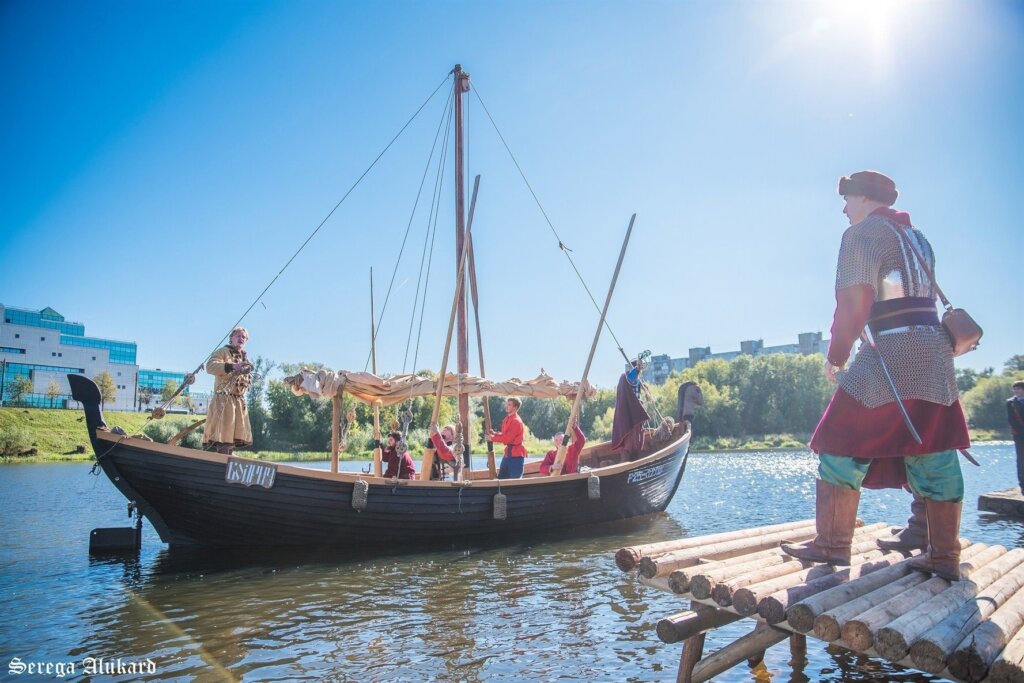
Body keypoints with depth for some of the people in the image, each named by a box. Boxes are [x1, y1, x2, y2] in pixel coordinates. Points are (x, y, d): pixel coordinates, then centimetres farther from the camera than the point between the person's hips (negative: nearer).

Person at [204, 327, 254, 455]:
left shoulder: (244, 357, 23)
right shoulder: (223, 351, 0)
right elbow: (210, 366, -18)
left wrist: (248, 372, 4)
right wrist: (232, 366, -27)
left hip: (239, 400, 8)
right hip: (224, 399, -8)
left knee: (236, 434, 6)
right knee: (223, 435, -14)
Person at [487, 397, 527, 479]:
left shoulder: (516, 421, -19)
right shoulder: (507, 419, 12)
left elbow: (507, 439, -20)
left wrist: (492, 438, -11)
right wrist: (494, 433, 1)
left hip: (516, 454, -10)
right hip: (508, 452, 10)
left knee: (515, 479, -5)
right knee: (501, 477, 12)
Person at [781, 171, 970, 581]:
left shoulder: (863, 233, -4)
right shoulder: (917, 238, 23)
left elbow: (855, 302, -14)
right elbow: (921, 301, 21)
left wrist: (836, 355, -5)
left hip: (891, 354, -9)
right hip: (935, 354, 9)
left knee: (842, 448, -2)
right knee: (933, 457, 10)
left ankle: (832, 544, 1)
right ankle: (944, 558, 16)